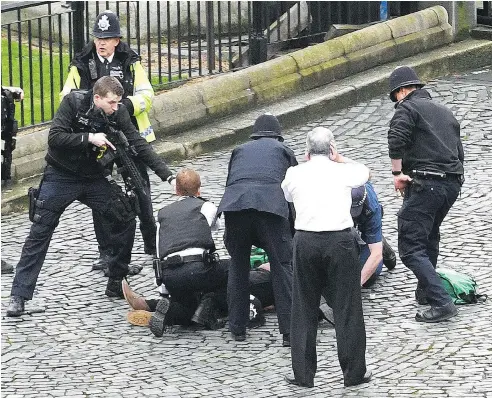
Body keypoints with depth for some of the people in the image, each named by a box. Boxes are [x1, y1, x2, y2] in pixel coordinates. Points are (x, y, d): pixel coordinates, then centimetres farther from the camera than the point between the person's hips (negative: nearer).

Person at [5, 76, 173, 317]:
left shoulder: (118, 114, -8)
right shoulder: (73, 103, -18)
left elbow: (139, 145, -7)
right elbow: (55, 138, -25)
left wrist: (168, 175, -14)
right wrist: (89, 138, -33)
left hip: (94, 178, 4)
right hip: (61, 177, -4)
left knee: (126, 220, -3)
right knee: (39, 233, -8)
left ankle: (116, 285, 10)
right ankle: (18, 296, -5)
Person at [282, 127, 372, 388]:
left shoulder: (294, 174, 8)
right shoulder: (343, 172, 7)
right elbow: (365, 172, 30)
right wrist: (338, 158, 37)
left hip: (305, 240, 1)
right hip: (340, 239, -1)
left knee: (303, 309, 11)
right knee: (346, 308, 6)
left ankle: (303, 374, 13)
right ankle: (353, 373, 11)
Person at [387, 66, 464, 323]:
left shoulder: (407, 108, -1)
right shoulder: (445, 112, 23)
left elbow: (396, 139, -20)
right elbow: (459, 152, 24)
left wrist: (397, 173, -13)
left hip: (425, 184, -8)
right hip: (453, 183, 8)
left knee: (410, 248, -9)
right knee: (429, 236, 30)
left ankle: (442, 303, -19)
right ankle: (426, 291, 39)